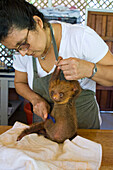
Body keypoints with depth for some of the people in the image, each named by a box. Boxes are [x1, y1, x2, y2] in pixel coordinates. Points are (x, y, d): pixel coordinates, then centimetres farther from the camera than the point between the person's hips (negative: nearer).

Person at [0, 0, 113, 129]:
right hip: (45, 118, 4)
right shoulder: (22, 49, -12)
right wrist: (35, 99, -16)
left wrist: (89, 69, -39)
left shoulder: (81, 36, -27)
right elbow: (20, 82, 4)